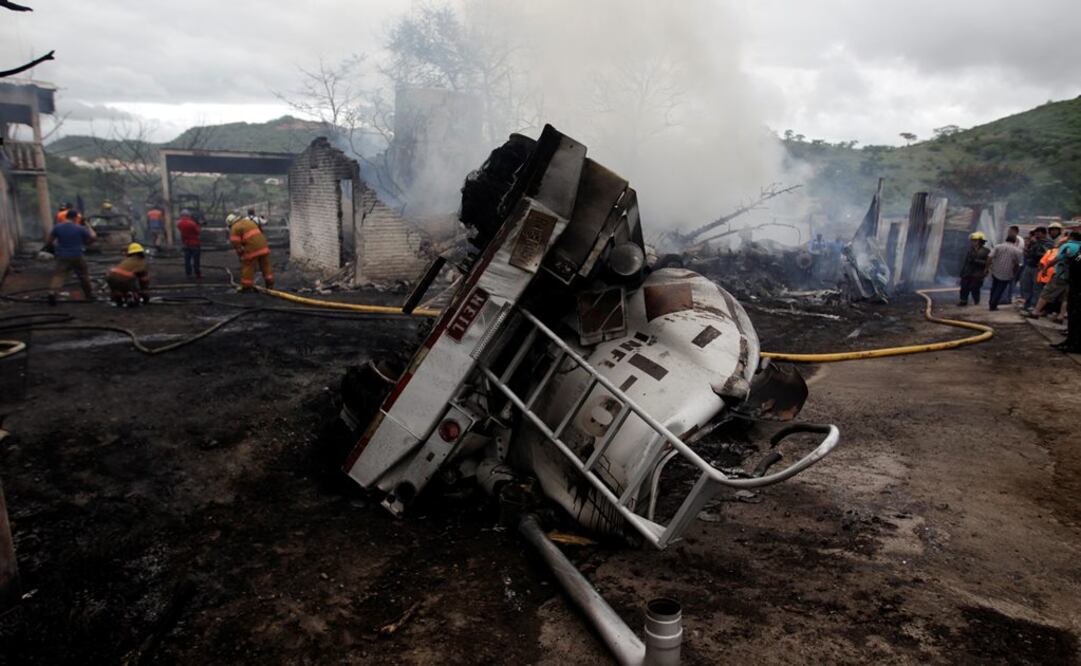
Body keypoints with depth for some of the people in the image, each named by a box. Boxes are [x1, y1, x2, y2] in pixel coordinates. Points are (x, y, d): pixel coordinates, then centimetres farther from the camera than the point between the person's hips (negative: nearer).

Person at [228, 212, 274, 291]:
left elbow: (236, 243, -6)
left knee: (248, 267, 4)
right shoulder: (250, 221, 24)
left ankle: (246, 286, 7)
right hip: (263, 246, 7)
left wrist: (240, 253, 4)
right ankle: (270, 284, 18)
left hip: (252, 248, -6)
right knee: (266, 265, 13)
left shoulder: (235, 228, 1)